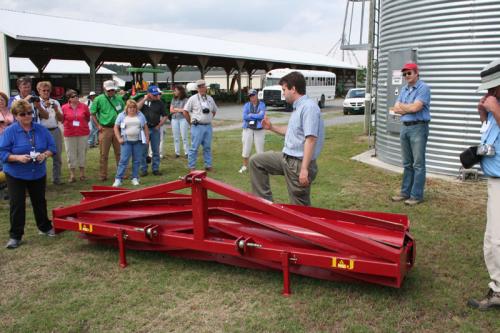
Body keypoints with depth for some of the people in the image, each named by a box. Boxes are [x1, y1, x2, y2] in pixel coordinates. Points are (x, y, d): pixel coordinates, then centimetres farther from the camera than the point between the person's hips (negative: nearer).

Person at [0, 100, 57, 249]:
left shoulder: (41, 129, -2)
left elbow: (52, 147, 2)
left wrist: (44, 155, -19)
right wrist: (18, 157, -29)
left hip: (38, 174, 3)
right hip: (15, 175, -3)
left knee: (39, 201, 17)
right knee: (17, 204, 1)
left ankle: (45, 227, 34)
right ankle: (15, 236, 11)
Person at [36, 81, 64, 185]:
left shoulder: (55, 102, 12)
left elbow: (61, 118, 9)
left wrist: (56, 109, -8)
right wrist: (44, 107, -16)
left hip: (55, 131, 3)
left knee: (57, 157, 6)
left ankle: (56, 179, 15)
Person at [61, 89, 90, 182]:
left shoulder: (84, 106, 1)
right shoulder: (64, 107, -2)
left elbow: (88, 118, 13)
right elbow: (62, 120, 9)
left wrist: (82, 124, 6)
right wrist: (70, 124, 0)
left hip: (83, 134, 1)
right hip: (69, 134, -1)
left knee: (82, 153, 8)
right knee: (71, 154, 3)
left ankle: (82, 173, 20)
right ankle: (72, 175, 12)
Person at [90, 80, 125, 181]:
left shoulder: (119, 98, 9)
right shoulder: (99, 99, -2)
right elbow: (93, 113, 1)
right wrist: (98, 125, -7)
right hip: (105, 129, -3)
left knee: (119, 153, 8)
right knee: (104, 154, 3)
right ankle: (103, 175, 11)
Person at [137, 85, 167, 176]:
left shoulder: (160, 103, 5)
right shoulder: (143, 100, 5)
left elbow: (165, 116, 7)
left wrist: (159, 126, -2)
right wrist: (144, 99, -12)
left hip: (155, 129, 1)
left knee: (156, 151, 5)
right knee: (143, 151, 2)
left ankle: (155, 169, 15)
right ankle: (143, 169, 10)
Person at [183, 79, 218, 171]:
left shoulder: (210, 99, 11)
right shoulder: (193, 98, -3)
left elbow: (214, 111, 25)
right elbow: (185, 111, -2)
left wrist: (209, 119, 15)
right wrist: (191, 122, -1)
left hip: (208, 126, 5)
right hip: (197, 126, -5)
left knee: (207, 147, 10)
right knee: (194, 147, -4)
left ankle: (208, 166, 18)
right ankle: (191, 167, 2)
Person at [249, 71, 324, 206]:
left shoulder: (309, 107, -19)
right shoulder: (298, 107, 12)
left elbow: (310, 139, -26)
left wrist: (304, 169, -30)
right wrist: (272, 127, 21)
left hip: (299, 163, -10)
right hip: (286, 158, 10)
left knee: (300, 207, 1)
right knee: (255, 161, 11)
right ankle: (265, 201, 13)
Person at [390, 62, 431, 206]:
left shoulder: (423, 88, -8)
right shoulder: (404, 89, 15)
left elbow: (415, 108, -18)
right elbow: (396, 109, 7)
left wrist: (402, 106, -1)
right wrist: (409, 108, -8)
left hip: (418, 127, -7)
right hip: (404, 127, 7)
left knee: (418, 164, -3)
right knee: (407, 163, 13)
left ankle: (417, 195, 1)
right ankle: (405, 192, 21)